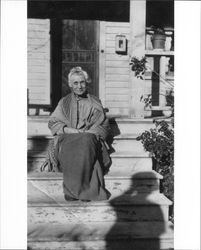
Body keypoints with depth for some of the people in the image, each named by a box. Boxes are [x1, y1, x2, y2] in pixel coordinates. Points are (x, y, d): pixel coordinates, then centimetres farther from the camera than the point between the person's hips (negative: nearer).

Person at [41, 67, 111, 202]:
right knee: (70, 150, -37)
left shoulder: (95, 103, 14)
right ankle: (72, 190, -33)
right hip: (67, 138, 1)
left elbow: (104, 126, 10)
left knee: (86, 142, -38)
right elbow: (52, 123, 11)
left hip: (90, 137, 0)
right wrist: (67, 129, -9)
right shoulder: (65, 102, 16)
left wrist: (88, 132, -9)